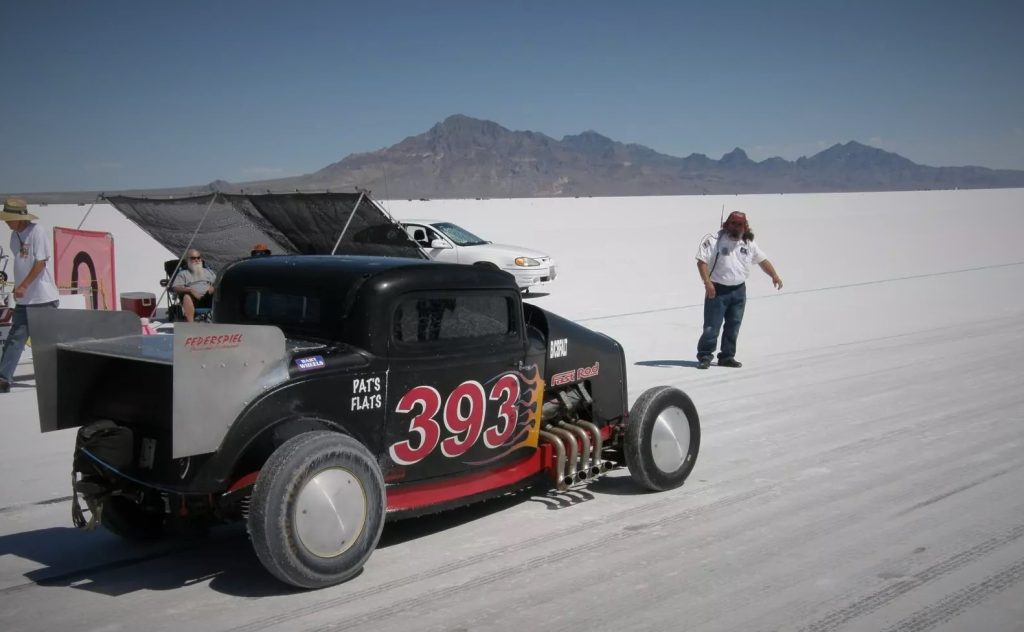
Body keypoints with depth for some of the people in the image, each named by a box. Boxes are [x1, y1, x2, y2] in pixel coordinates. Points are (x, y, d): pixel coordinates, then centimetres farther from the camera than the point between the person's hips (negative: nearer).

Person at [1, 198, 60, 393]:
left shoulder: (37, 232, -12)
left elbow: (40, 263, -16)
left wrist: (23, 286, -18)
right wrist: (18, 287, 15)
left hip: (43, 298, -7)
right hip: (23, 299, 7)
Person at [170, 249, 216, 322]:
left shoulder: (208, 271, 30)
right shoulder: (183, 273, 19)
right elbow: (175, 288, 5)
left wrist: (213, 287, -3)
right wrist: (190, 290, -12)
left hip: (208, 298, 2)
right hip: (194, 300, -2)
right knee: (187, 296, -37)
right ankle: (190, 324, -48)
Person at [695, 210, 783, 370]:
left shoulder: (748, 244, 9)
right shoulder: (714, 240, -9)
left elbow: (762, 260, 18)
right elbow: (701, 261, -13)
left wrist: (774, 275, 5)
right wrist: (707, 282, -23)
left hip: (739, 291, 5)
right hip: (717, 290, -5)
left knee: (733, 326, 9)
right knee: (712, 326, -8)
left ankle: (727, 356, 19)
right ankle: (704, 357, 0)